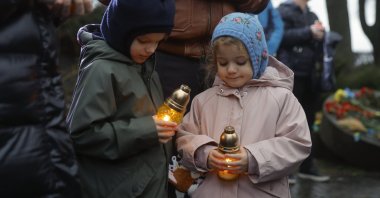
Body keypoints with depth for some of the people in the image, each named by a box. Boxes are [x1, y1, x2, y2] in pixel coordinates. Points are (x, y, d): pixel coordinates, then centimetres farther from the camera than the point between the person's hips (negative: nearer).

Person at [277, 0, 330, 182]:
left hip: (309, 77, 7)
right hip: (290, 76, -7)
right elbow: (282, 37, -17)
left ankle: (307, 166, 21)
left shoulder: (312, 16, 19)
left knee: (307, 122, 12)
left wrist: (319, 36, -1)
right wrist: (309, 32, -16)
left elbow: (318, 51, 19)